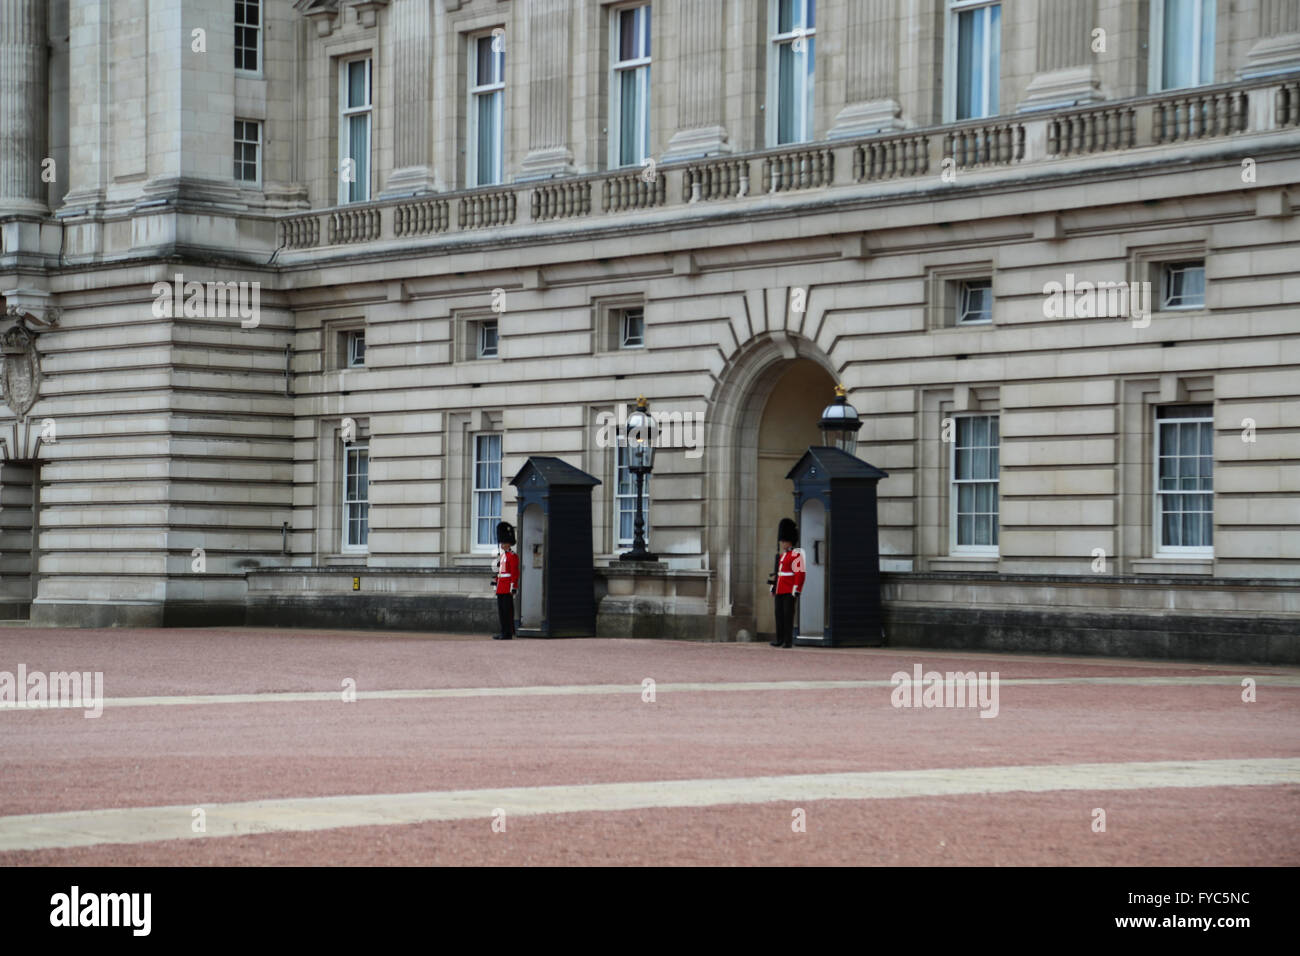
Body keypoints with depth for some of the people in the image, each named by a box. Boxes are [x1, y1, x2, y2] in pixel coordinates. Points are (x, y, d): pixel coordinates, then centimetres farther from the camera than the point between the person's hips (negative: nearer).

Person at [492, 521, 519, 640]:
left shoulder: (513, 556, -8)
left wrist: (513, 588, -18)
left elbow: (515, 574, -13)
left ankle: (508, 634, -6)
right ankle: (504, 633, 14)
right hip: (501, 589, 9)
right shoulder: (501, 556, 18)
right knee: (501, 611, 10)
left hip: (507, 589, -9)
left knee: (507, 611, -7)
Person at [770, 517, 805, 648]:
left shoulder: (796, 555, -8)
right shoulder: (782, 555, 18)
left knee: (788, 615, -8)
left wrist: (796, 590, -19)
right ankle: (780, 639, 14)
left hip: (789, 592, -8)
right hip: (780, 591, 8)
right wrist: (773, 586, 20)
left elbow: (799, 574, -14)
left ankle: (789, 641, -5)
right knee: (779, 615, 9)